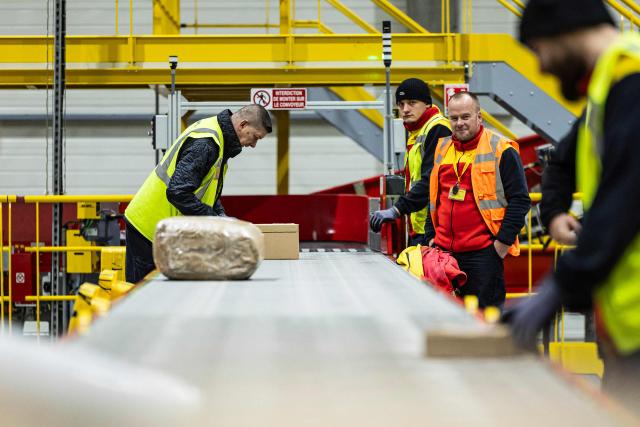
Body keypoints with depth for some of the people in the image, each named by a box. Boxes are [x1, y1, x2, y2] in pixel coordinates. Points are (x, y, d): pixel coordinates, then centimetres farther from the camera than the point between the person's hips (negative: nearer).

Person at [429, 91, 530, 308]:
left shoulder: (501, 151, -4)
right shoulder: (442, 149, 15)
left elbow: (519, 200, -6)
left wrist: (503, 241, -11)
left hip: (483, 252, -6)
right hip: (444, 251, 6)